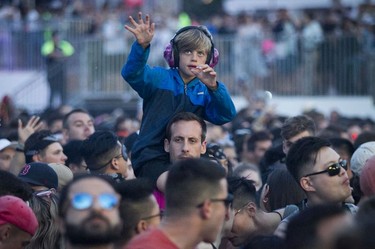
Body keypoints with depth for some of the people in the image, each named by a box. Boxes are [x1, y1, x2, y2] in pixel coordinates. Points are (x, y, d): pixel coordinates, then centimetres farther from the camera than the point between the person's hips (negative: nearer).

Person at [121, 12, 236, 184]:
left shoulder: (204, 90, 11)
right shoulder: (159, 78, 3)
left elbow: (226, 116, -7)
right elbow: (131, 74, -18)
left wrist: (213, 87, -25)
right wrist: (142, 46, -38)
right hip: (151, 159, -5)